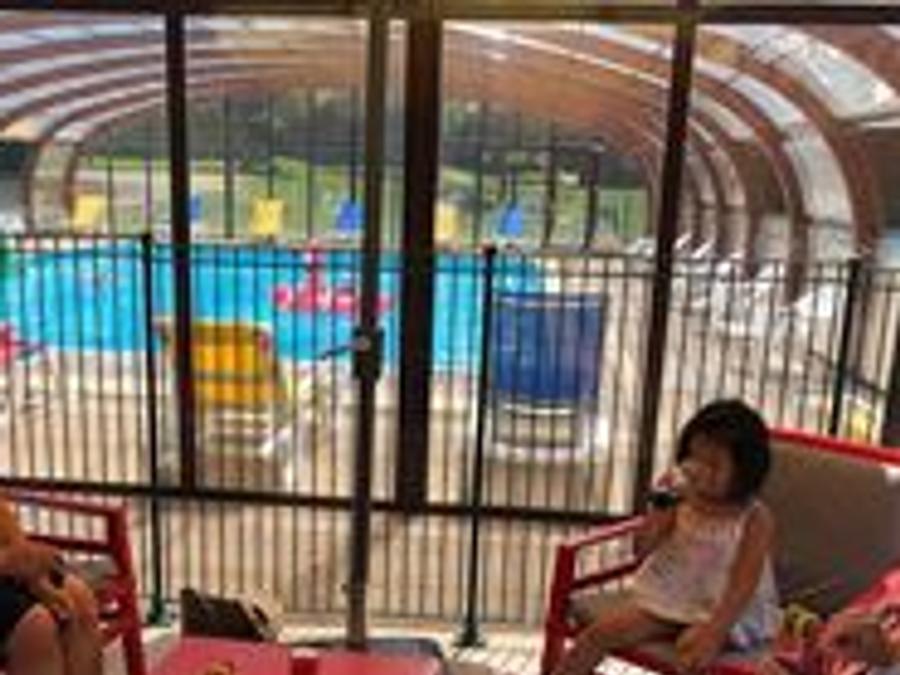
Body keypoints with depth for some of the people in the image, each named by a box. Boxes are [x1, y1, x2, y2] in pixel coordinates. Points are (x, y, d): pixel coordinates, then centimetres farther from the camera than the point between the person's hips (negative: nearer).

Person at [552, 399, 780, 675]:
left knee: (691, 647, -33)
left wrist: (713, 633, -32)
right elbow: (643, 549, -5)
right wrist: (660, 507, -21)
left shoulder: (755, 519, -13)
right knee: (599, 632, -11)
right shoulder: (681, 500, -4)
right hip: (666, 594, 4)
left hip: (723, 609, -3)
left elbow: (743, 586, -19)